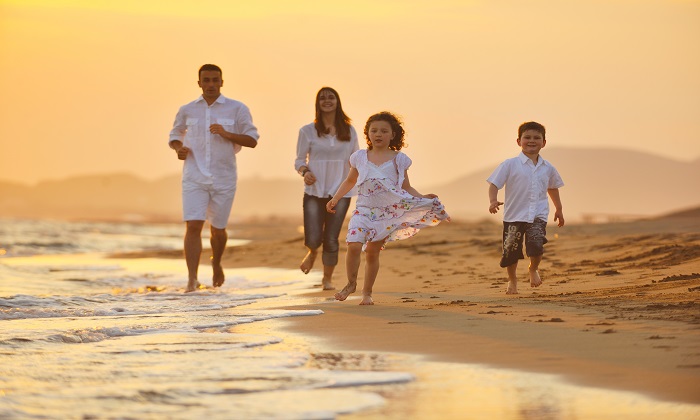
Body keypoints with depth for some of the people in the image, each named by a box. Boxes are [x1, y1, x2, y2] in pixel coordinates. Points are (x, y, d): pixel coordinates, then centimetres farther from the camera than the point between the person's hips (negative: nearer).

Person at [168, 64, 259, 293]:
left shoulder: (237, 109, 0)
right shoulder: (187, 110, 6)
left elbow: (252, 140, -2)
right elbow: (174, 136, 19)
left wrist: (226, 134, -18)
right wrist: (179, 148, -5)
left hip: (224, 179, 0)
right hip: (194, 177, 0)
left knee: (218, 229, 13)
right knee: (193, 226, -15)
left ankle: (216, 264, 42)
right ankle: (192, 279, -16)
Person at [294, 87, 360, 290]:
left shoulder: (349, 131, 7)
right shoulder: (307, 131, 1)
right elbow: (299, 159, 4)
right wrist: (305, 172, -17)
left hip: (340, 192, 1)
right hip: (314, 192, -1)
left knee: (331, 239, -1)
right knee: (313, 239, -8)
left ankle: (328, 278, 21)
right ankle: (312, 252, 31)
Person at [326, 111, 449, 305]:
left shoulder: (398, 159, 2)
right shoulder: (360, 157, 6)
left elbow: (406, 187, 6)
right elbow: (350, 181, 20)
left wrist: (422, 197, -11)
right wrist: (335, 199, 11)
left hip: (388, 212, -1)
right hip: (363, 210, 1)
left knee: (372, 252, 3)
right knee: (354, 245, -18)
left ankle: (367, 293, 19)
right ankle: (351, 283, 4)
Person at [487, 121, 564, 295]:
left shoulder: (548, 168, 8)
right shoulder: (510, 165, -4)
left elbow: (553, 188, 25)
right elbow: (494, 184, -8)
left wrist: (559, 209, 33)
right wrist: (493, 201, -26)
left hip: (538, 215, 1)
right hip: (514, 215, -1)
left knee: (536, 243, -22)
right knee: (511, 249, 3)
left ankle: (533, 269, 11)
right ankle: (512, 280, 30)